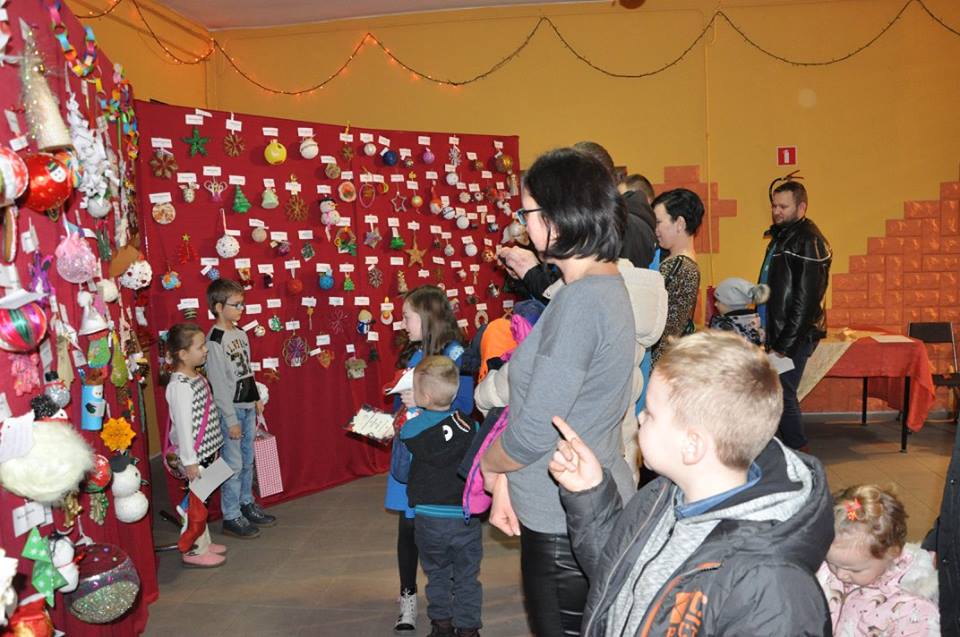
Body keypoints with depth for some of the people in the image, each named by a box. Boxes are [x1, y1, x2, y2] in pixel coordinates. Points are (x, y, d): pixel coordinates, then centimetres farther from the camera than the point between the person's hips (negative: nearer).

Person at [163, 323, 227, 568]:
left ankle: (203, 542, 32)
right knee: (196, 504, 3)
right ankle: (192, 551, 17)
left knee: (201, 501, 19)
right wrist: (189, 461, -20)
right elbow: (183, 426, -22)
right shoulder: (180, 386, -23)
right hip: (195, 455, -9)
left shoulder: (195, 376, 6)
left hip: (206, 451, 9)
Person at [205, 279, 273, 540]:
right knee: (233, 465, 0)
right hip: (231, 410, -8)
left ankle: (247, 504, 31)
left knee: (248, 461, 17)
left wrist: (257, 399, 16)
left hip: (248, 406, 8)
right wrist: (231, 420, -17)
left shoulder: (240, 333, 8)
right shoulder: (214, 340, -17)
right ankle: (231, 517, 12)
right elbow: (218, 384, -18)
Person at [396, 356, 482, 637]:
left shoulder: (408, 430, -12)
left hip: (427, 517, 1)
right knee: (467, 578, 14)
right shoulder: (471, 427, -13)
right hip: (465, 518, -1)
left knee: (437, 574, 21)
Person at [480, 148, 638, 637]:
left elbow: (534, 430, -23)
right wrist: (506, 480, 7)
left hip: (566, 524, -9)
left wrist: (489, 464, -2)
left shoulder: (580, 302, -24)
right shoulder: (607, 286, 7)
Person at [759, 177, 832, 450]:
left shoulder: (808, 241, -14)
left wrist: (785, 343, -20)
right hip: (778, 334, 9)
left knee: (782, 396, -5)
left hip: (794, 337, -9)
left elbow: (806, 299, -19)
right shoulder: (782, 237, 17)